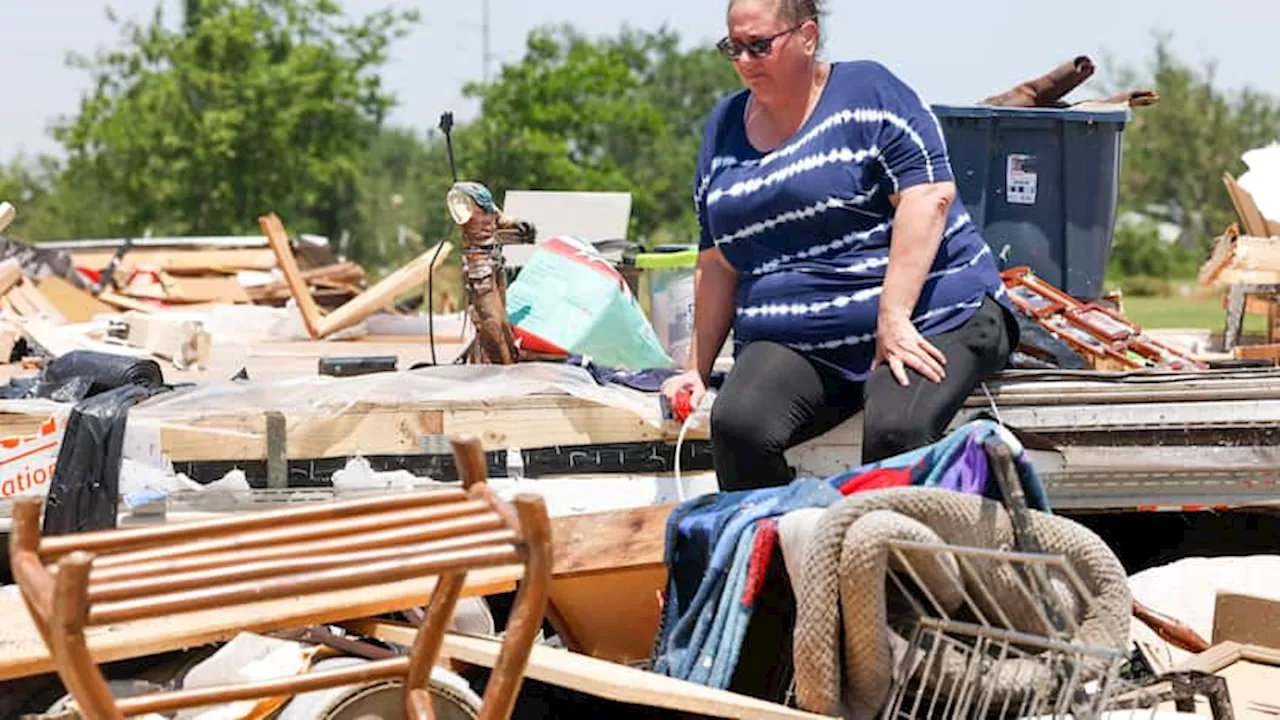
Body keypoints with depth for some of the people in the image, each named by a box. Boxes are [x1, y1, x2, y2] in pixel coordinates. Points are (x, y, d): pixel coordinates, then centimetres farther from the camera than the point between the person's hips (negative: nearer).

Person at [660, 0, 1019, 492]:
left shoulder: (868, 92, -1)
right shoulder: (726, 126, 16)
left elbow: (929, 196, -12)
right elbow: (718, 264, 18)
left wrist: (893, 319, -21)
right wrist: (698, 368, 11)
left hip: (932, 318, -4)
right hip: (794, 343, 4)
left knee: (895, 433, -33)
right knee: (736, 425, -27)